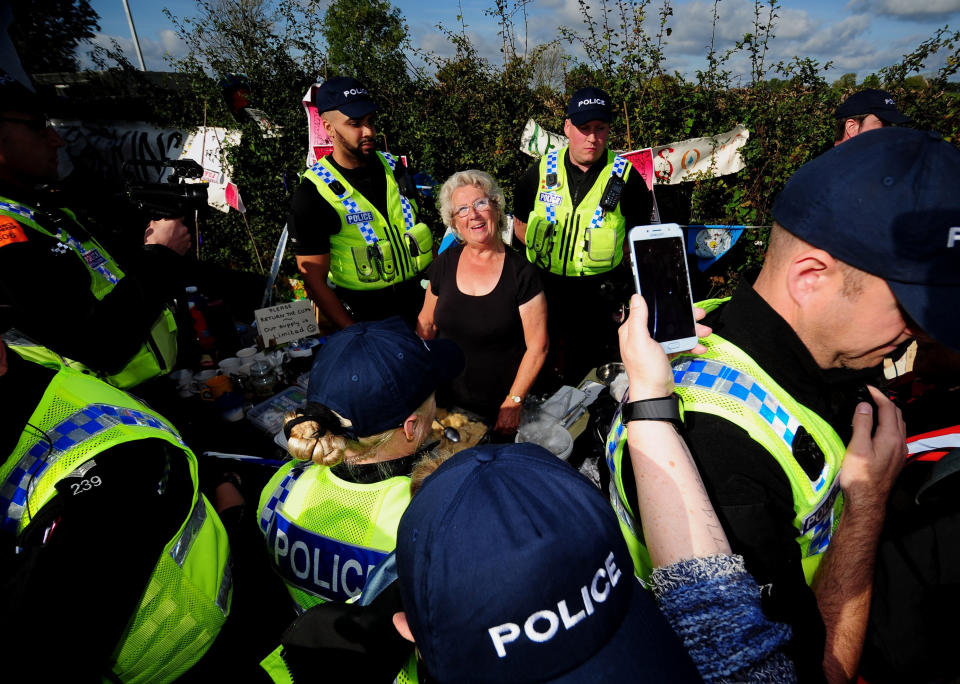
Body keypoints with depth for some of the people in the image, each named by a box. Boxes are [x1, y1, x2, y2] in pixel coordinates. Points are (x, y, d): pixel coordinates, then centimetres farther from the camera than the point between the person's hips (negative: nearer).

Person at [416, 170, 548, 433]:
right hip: (446, 399, 4)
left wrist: (513, 402, -13)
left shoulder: (521, 273, -14)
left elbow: (537, 347, -13)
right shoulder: (445, 264, -2)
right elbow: (426, 324, 9)